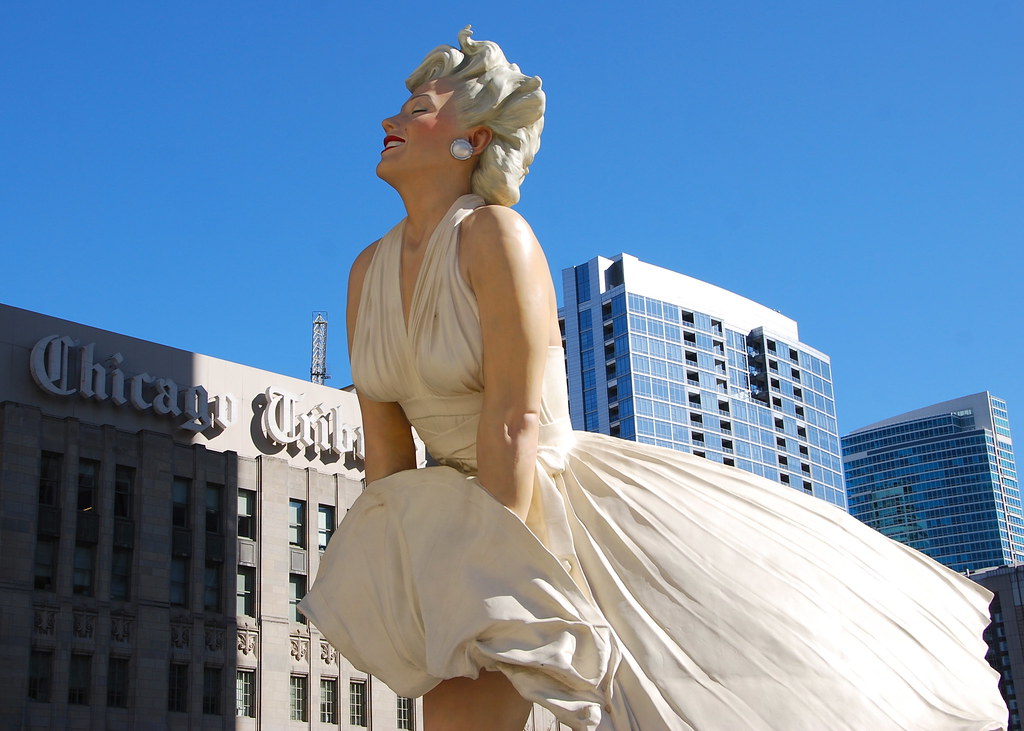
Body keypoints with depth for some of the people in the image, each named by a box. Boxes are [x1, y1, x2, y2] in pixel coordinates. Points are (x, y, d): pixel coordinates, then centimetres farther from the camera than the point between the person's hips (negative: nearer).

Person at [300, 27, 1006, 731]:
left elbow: (514, 423, -25)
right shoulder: (368, 272, 3)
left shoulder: (495, 235, -20)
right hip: (468, 513, 6)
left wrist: (494, 589, -24)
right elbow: (385, 445, 4)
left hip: (564, 490, -6)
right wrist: (403, 581, 4)